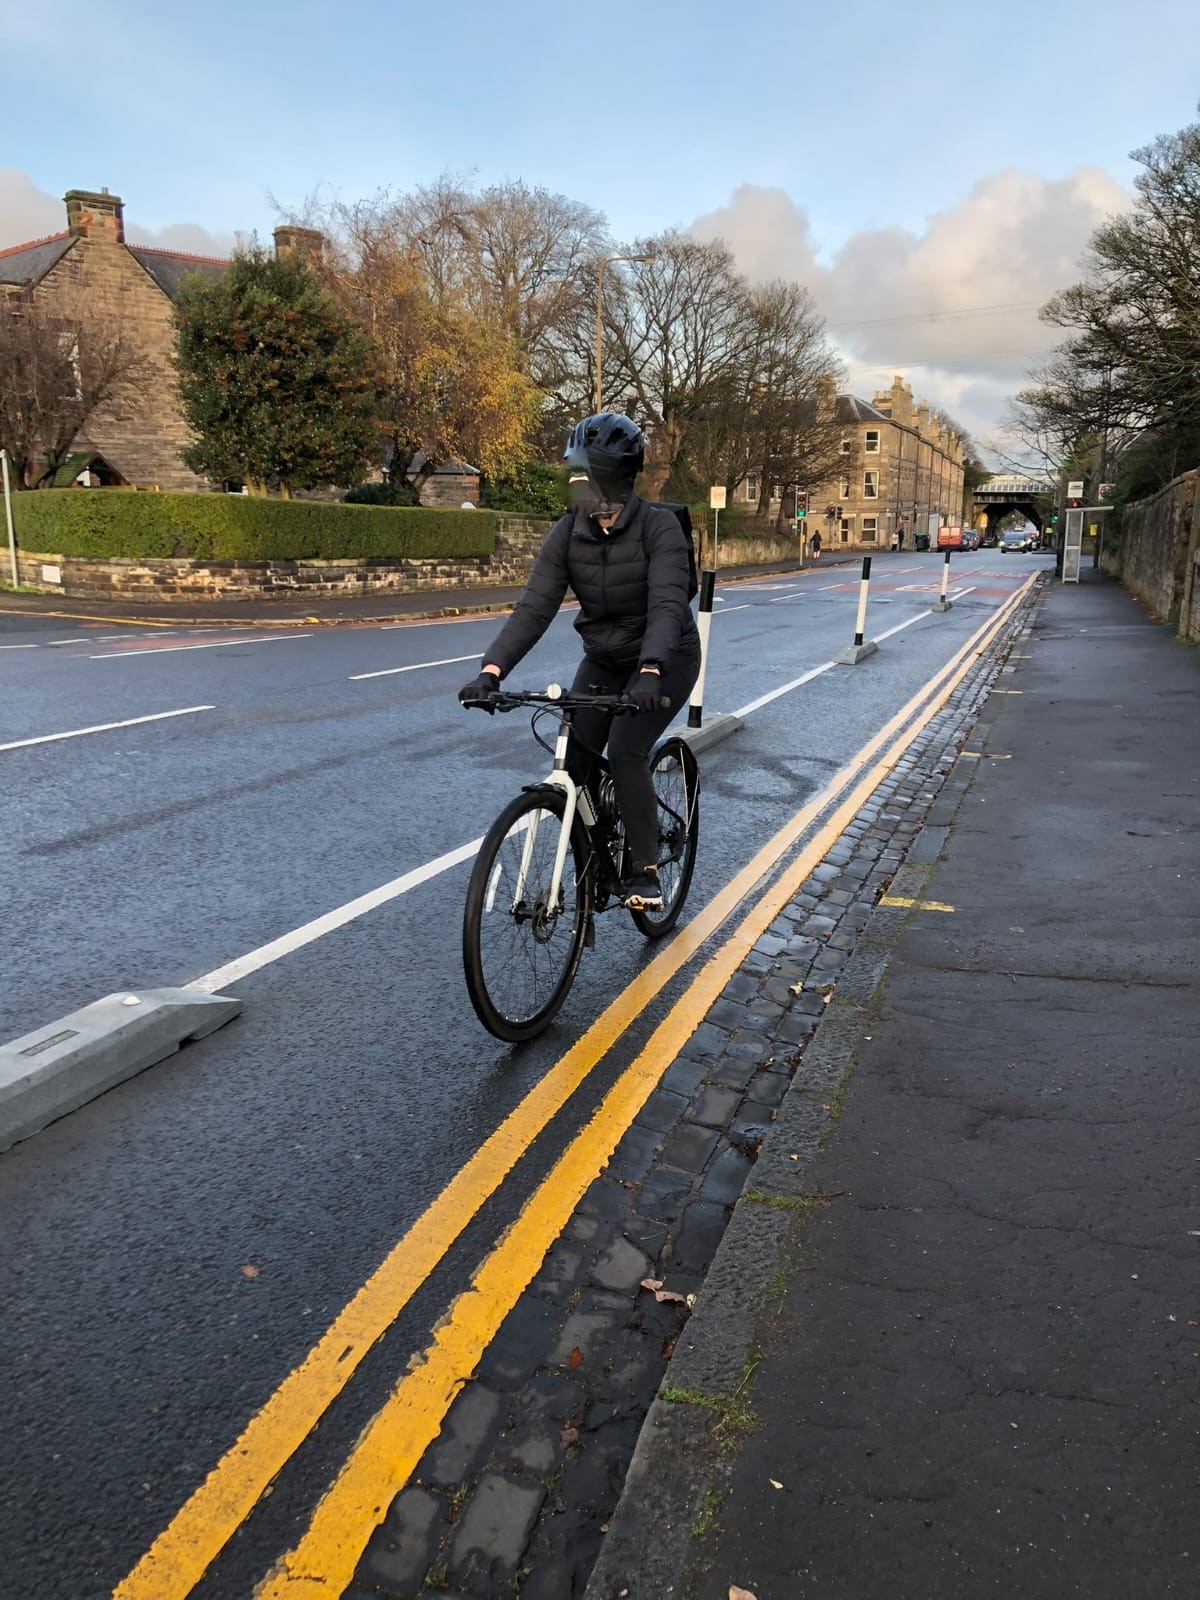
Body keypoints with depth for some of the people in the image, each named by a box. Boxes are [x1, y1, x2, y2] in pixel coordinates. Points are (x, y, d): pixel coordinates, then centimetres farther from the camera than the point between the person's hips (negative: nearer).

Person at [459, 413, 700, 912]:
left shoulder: (659, 527, -22)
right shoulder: (567, 533, -11)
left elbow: (668, 605, -34)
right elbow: (534, 607, -20)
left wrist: (651, 670, -52)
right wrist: (491, 670, -34)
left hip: (665, 660, -4)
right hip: (603, 660, 5)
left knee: (625, 753, -23)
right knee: (572, 763, -7)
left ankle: (646, 870, -6)